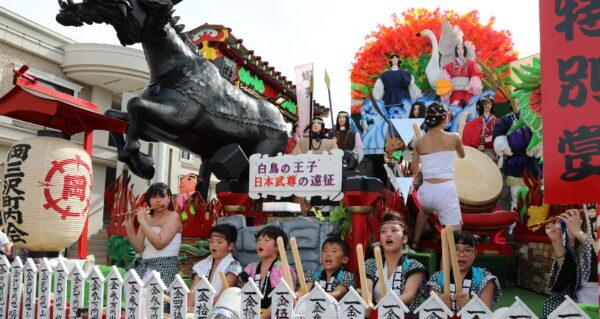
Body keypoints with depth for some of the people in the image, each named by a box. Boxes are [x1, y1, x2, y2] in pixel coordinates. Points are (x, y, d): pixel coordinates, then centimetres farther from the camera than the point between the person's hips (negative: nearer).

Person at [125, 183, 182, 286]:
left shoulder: (173, 216, -3)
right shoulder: (147, 219, 13)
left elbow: (159, 244, -16)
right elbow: (138, 248, 7)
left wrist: (142, 221, -12)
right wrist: (129, 227, -4)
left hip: (164, 271, -5)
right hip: (143, 268, 6)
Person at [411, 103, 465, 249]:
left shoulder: (419, 142, 4)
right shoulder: (453, 137, -1)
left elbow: (414, 170, 10)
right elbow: (462, 155, 20)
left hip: (426, 191, 4)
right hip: (446, 190, -4)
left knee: (425, 210, 38)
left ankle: (415, 243, 43)